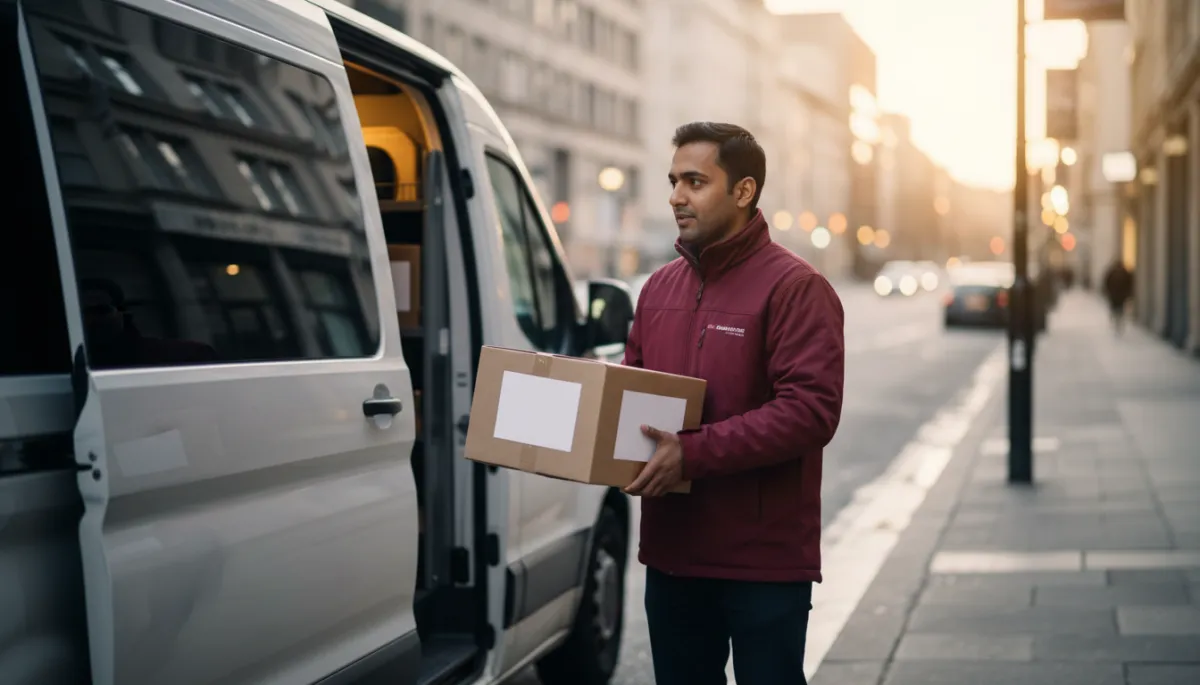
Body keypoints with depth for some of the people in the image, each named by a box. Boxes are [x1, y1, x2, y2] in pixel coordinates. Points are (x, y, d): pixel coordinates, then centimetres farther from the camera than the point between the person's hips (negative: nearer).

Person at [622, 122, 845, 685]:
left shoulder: (794, 288, -12)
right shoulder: (660, 288, 12)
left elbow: (812, 410, -21)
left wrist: (694, 453, -26)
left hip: (764, 558, -7)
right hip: (671, 551, 7)